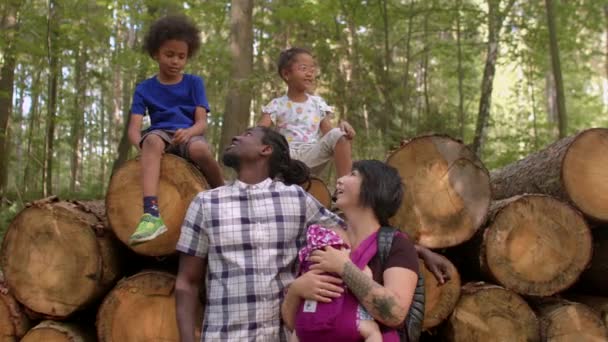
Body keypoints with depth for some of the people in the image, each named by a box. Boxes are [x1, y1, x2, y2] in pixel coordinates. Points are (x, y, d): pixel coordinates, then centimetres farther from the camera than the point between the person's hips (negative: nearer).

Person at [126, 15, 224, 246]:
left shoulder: (194, 83, 9)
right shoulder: (144, 89, 10)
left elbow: (202, 122, -2)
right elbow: (134, 128, -1)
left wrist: (188, 132, -27)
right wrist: (142, 144, -26)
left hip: (189, 135, 0)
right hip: (161, 134, 1)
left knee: (200, 150, -38)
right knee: (153, 140, -37)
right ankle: (151, 214, -53)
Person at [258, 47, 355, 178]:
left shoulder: (318, 103, 14)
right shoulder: (276, 105, 7)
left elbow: (329, 133, 6)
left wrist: (342, 125, -16)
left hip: (312, 157, 2)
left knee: (339, 135, -24)